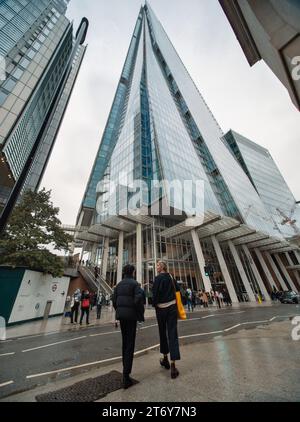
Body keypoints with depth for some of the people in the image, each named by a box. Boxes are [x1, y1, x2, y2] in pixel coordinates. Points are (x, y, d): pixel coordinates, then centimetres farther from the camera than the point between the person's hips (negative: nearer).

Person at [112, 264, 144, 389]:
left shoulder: (119, 284, 7)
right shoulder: (135, 283, -11)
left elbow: (114, 300, 6)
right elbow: (139, 299, -20)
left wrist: (118, 311, 16)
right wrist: (139, 313, -3)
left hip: (120, 314, 6)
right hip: (131, 314, -6)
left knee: (124, 341, 23)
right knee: (130, 344, 2)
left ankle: (125, 368, 36)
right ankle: (126, 376, 1)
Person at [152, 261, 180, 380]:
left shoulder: (158, 278, -15)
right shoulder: (171, 277, 1)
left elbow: (155, 294, -17)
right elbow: (178, 289, 8)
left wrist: (154, 305, 0)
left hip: (161, 308, -3)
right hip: (172, 307, 3)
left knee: (163, 333, 17)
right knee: (172, 334, 5)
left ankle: (165, 359, 32)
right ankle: (173, 365, 3)